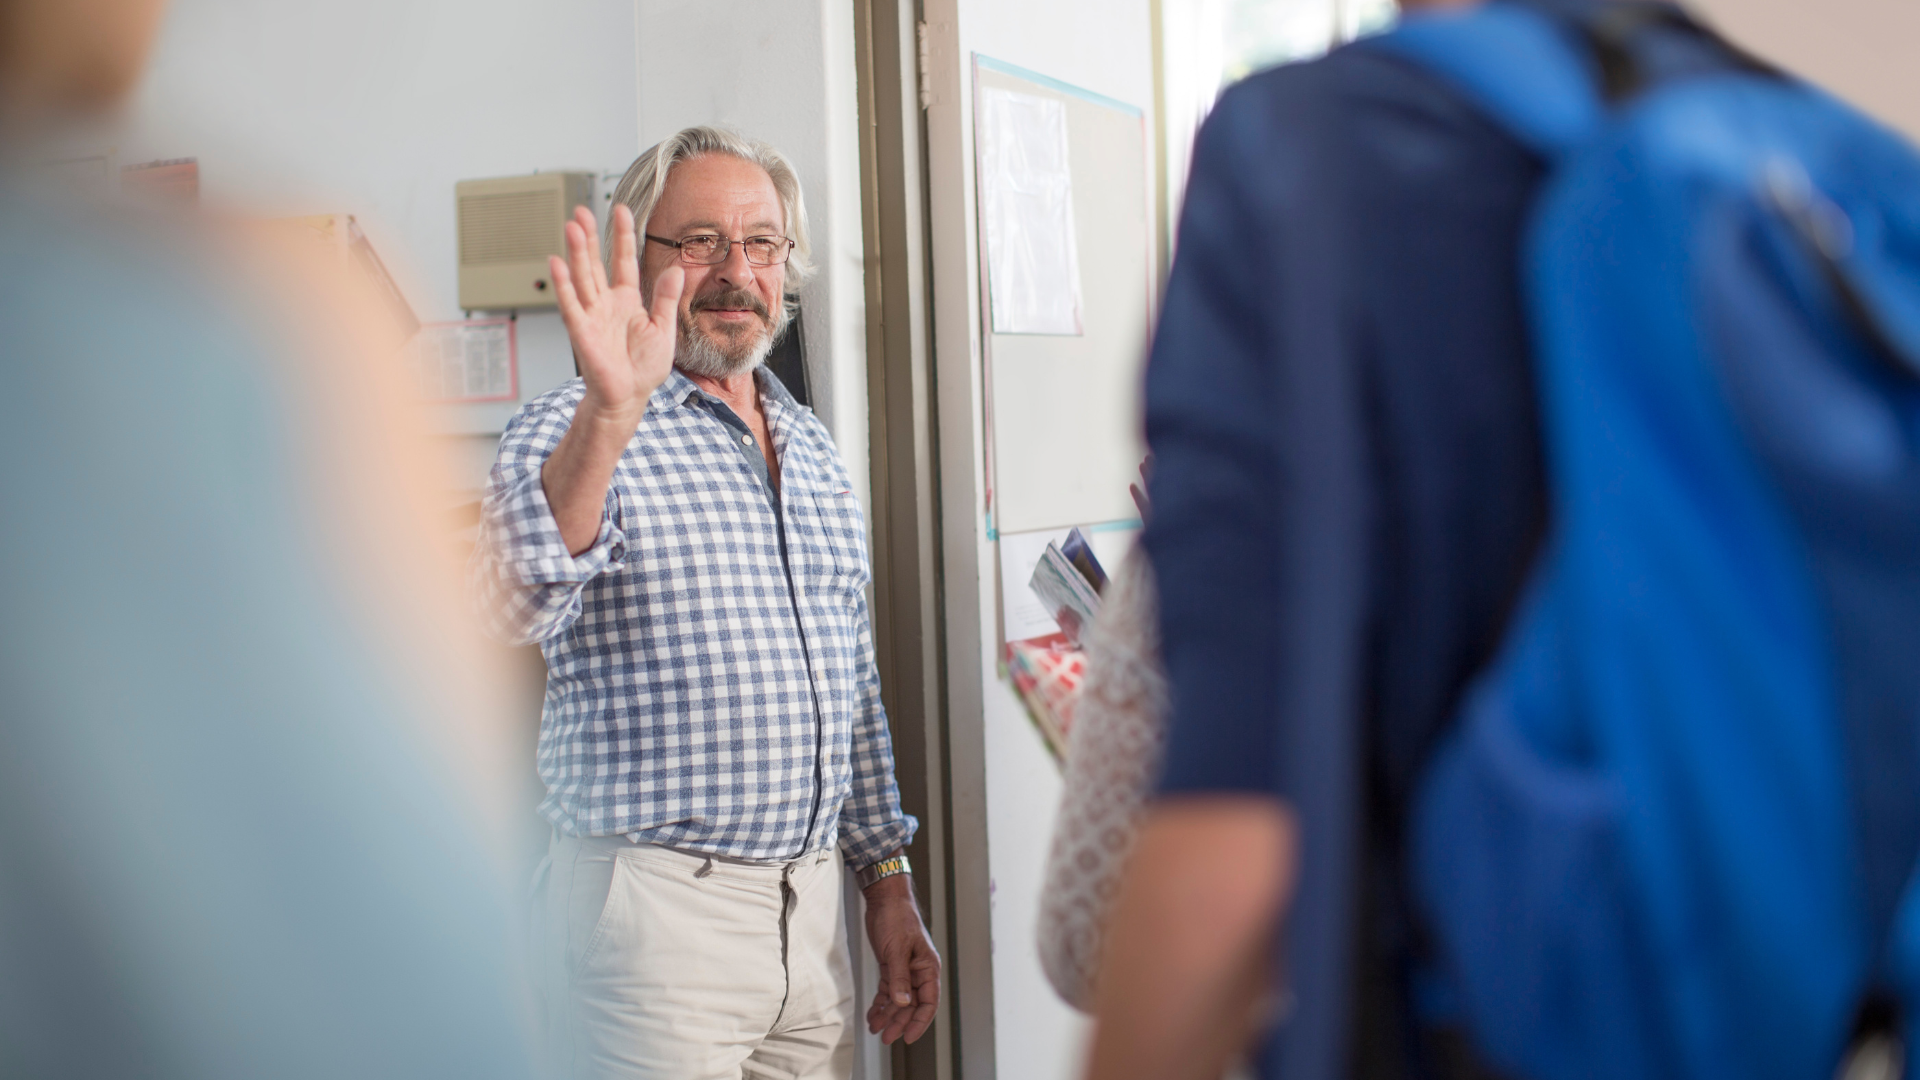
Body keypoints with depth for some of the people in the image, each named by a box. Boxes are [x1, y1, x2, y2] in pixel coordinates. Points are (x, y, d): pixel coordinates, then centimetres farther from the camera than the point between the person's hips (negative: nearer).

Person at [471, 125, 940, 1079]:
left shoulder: (815, 451, 14)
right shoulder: (569, 435, -6)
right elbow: (513, 608, -26)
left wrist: (887, 877, 16)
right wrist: (609, 414, -37)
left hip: (811, 909, 6)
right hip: (656, 917, -6)